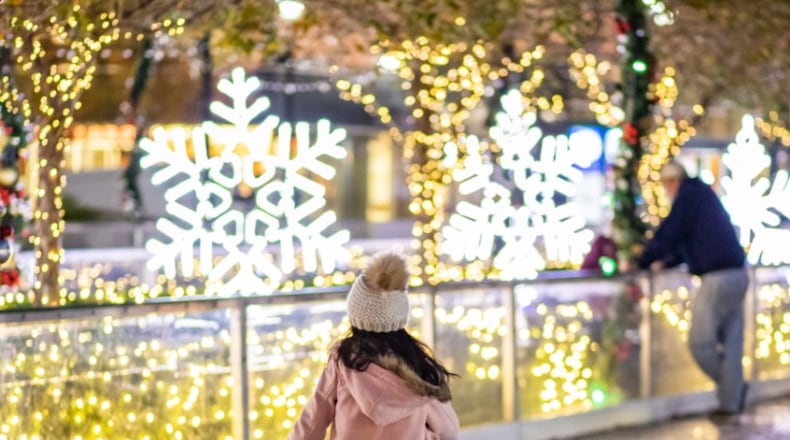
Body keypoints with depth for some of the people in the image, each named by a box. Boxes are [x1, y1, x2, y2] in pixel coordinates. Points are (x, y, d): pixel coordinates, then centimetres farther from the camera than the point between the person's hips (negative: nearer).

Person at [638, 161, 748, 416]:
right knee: (730, 342, 10)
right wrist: (666, 262, 29)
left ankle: (734, 388, 5)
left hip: (717, 278, -9)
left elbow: (668, 233, -9)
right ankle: (732, 401, 10)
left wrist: (642, 263, 1)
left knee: (700, 342, 0)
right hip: (737, 275, 9)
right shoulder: (704, 193, 20)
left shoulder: (688, 194, -7)